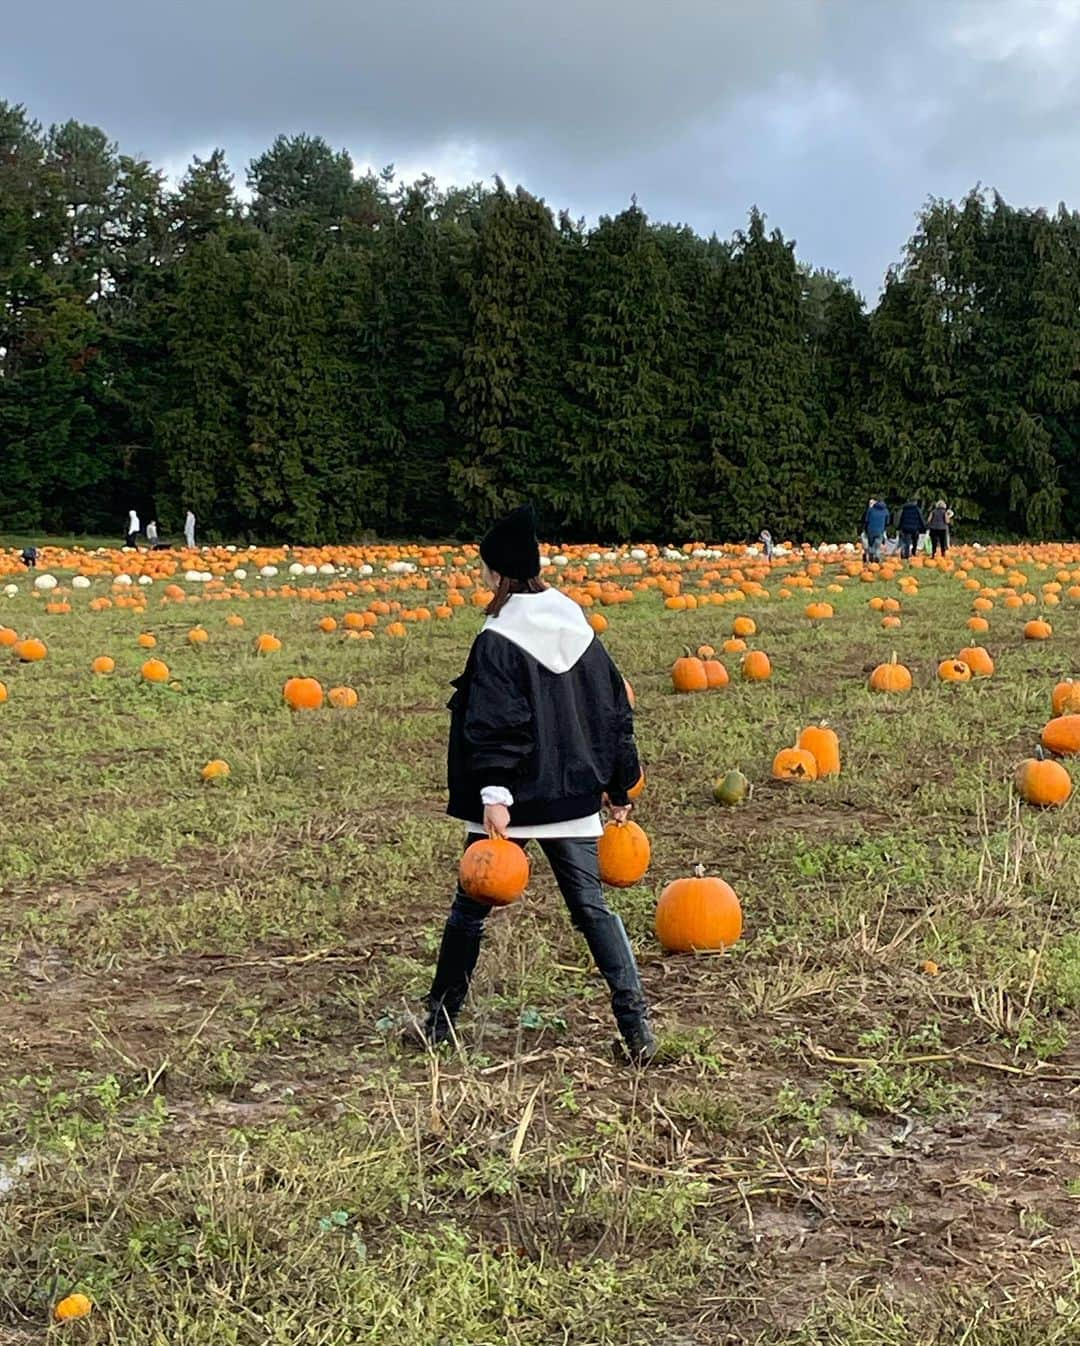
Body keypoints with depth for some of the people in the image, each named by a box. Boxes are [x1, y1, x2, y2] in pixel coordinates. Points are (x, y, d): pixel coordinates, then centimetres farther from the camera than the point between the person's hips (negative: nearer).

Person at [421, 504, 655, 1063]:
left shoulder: (498, 640, -12)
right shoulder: (578, 628, 7)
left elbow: (494, 726, -20)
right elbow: (615, 709, 12)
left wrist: (493, 794, -23)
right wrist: (619, 787, 17)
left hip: (510, 801, -5)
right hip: (573, 798, 5)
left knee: (470, 908, 11)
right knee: (591, 907, 8)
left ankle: (439, 1021, 22)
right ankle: (636, 1023, -1)